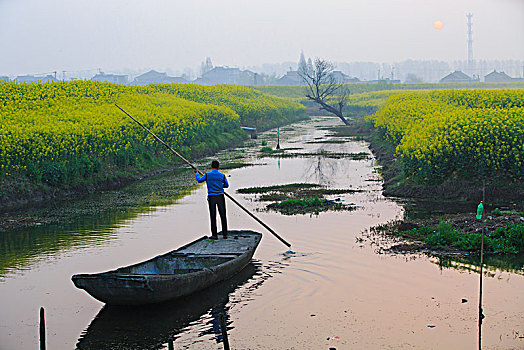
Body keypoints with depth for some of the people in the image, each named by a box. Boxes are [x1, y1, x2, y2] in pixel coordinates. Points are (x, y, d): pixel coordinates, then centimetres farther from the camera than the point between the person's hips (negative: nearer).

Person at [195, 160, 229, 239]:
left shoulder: (207, 175, -4)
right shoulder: (222, 175, 0)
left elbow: (199, 180, 13)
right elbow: (226, 185, 14)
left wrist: (196, 173, 31)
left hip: (211, 197, 0)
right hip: (220, 197, 0)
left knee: (213, 216, 2)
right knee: (223, 216, 5)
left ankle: (214, 235, 2)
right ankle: (225, 234, 5)